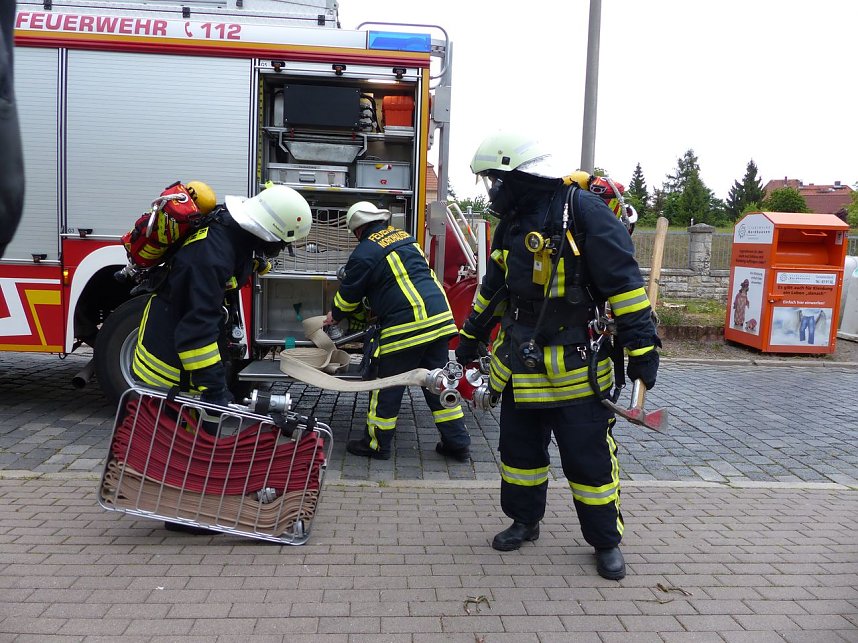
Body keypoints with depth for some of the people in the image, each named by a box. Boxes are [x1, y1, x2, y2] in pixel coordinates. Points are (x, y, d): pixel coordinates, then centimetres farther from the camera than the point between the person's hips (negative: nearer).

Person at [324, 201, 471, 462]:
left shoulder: (364, 252, -4)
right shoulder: (404, 237, 19)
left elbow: (348, 295, 7)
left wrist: (335, 315, 29)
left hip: (406, 326, -7)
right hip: (439, 318, 7)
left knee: (387, 386, 7)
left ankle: (376, 443, 19)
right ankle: (458, 443, 17)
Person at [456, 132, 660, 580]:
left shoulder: (582, 210, -14)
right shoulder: (511, 224, 11)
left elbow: (624, 280, -16)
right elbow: (494, 287, 22)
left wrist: (642, 347, -18)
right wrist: (472, 335, 27)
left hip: (576, 366, -7)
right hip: (520, 365, 7)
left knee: (590, 458, 4)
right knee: (519, 448, 17)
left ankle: (606, 540, 23)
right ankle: (525, 520, 36)